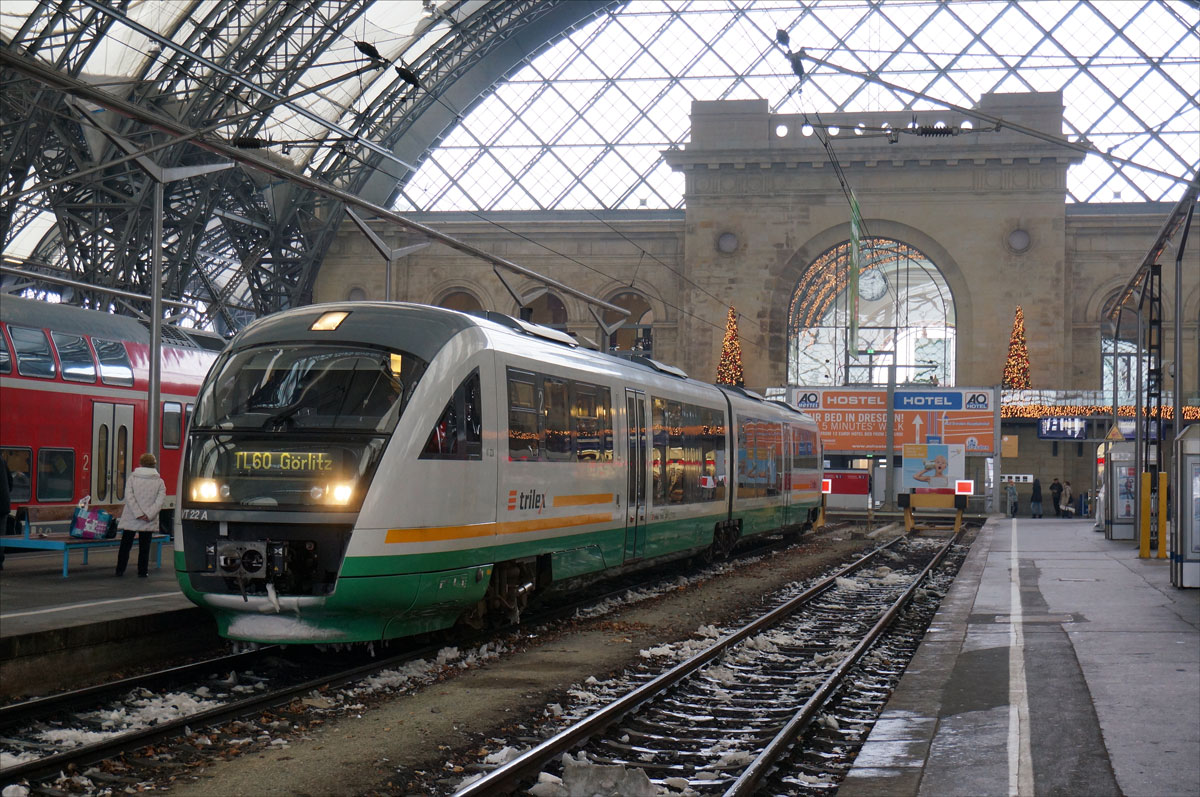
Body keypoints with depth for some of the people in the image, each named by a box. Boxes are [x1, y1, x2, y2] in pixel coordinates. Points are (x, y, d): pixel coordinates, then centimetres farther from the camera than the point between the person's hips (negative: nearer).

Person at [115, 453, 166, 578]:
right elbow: (160, 501, -10)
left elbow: (129, 496, -12)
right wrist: (148, 515, -13)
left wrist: (138, 514, -16)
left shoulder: (132, 477, -1)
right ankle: (142, 571, 8)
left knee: (125, 545, 11)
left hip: (131, 519, 0)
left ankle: (120, 570, 15)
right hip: (149, 522, 0)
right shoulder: (159, 482, 0)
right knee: (144, 547, 8)